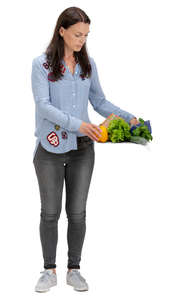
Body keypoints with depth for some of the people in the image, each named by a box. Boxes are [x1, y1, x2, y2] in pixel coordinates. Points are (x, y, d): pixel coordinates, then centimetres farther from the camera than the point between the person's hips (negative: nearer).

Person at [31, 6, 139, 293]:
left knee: (77, 213, 8)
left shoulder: (88, 64, 6)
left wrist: (128, 117, -4)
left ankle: (74, 270, 21)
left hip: (82, 148, 3)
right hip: (51, 148, -3)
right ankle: (49, 271, 20)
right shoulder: (42, 64, -7)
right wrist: (77, 124, -28)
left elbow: (99, 101, 11)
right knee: (50, 212, 6)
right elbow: (43, 105, -16)